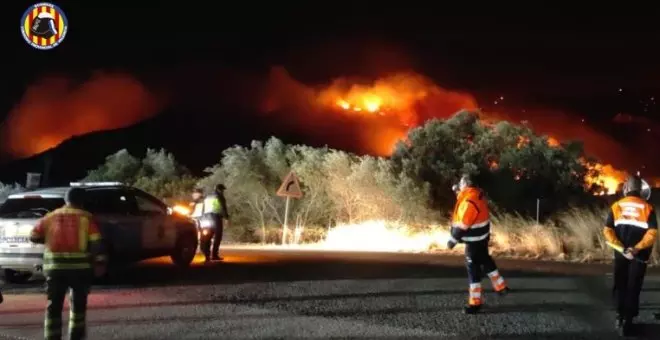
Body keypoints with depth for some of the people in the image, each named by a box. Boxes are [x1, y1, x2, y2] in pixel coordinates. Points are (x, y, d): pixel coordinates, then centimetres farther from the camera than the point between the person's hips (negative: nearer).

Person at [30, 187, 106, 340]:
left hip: (55, 267, 1)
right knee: (78, 304, 13)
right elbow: (96, 243, -8)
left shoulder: (51, 217, 8)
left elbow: (34, 236, 14)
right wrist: (99, 263, -4)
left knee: (54, 306, 4)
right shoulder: (86, 218, 0)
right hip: (80, 267, -1)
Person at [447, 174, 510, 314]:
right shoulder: (477, 194, 1)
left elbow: (463, 224, -26)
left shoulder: (469, 200, -28)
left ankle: (475, 303, 5)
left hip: (474, 240, -9)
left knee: (473, 268, -1)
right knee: (485, 261, 25)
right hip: (481, 237, 9)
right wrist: (459, 192, 10)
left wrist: (453, 240, -16)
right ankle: (501, 287, 38)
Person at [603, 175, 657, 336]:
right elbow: (652, 233, -16)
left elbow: (607, 230, -8)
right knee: (633, 287, 5)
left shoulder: (616, 206, -3)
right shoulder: (648, 208, -8)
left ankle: (620, 317, 23)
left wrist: (621, 247, -12)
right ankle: (627, 322, 1)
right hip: (639, 255, -2)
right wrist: (636, 248, -18)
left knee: (620, 285, 17)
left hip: (620, 253, 2)